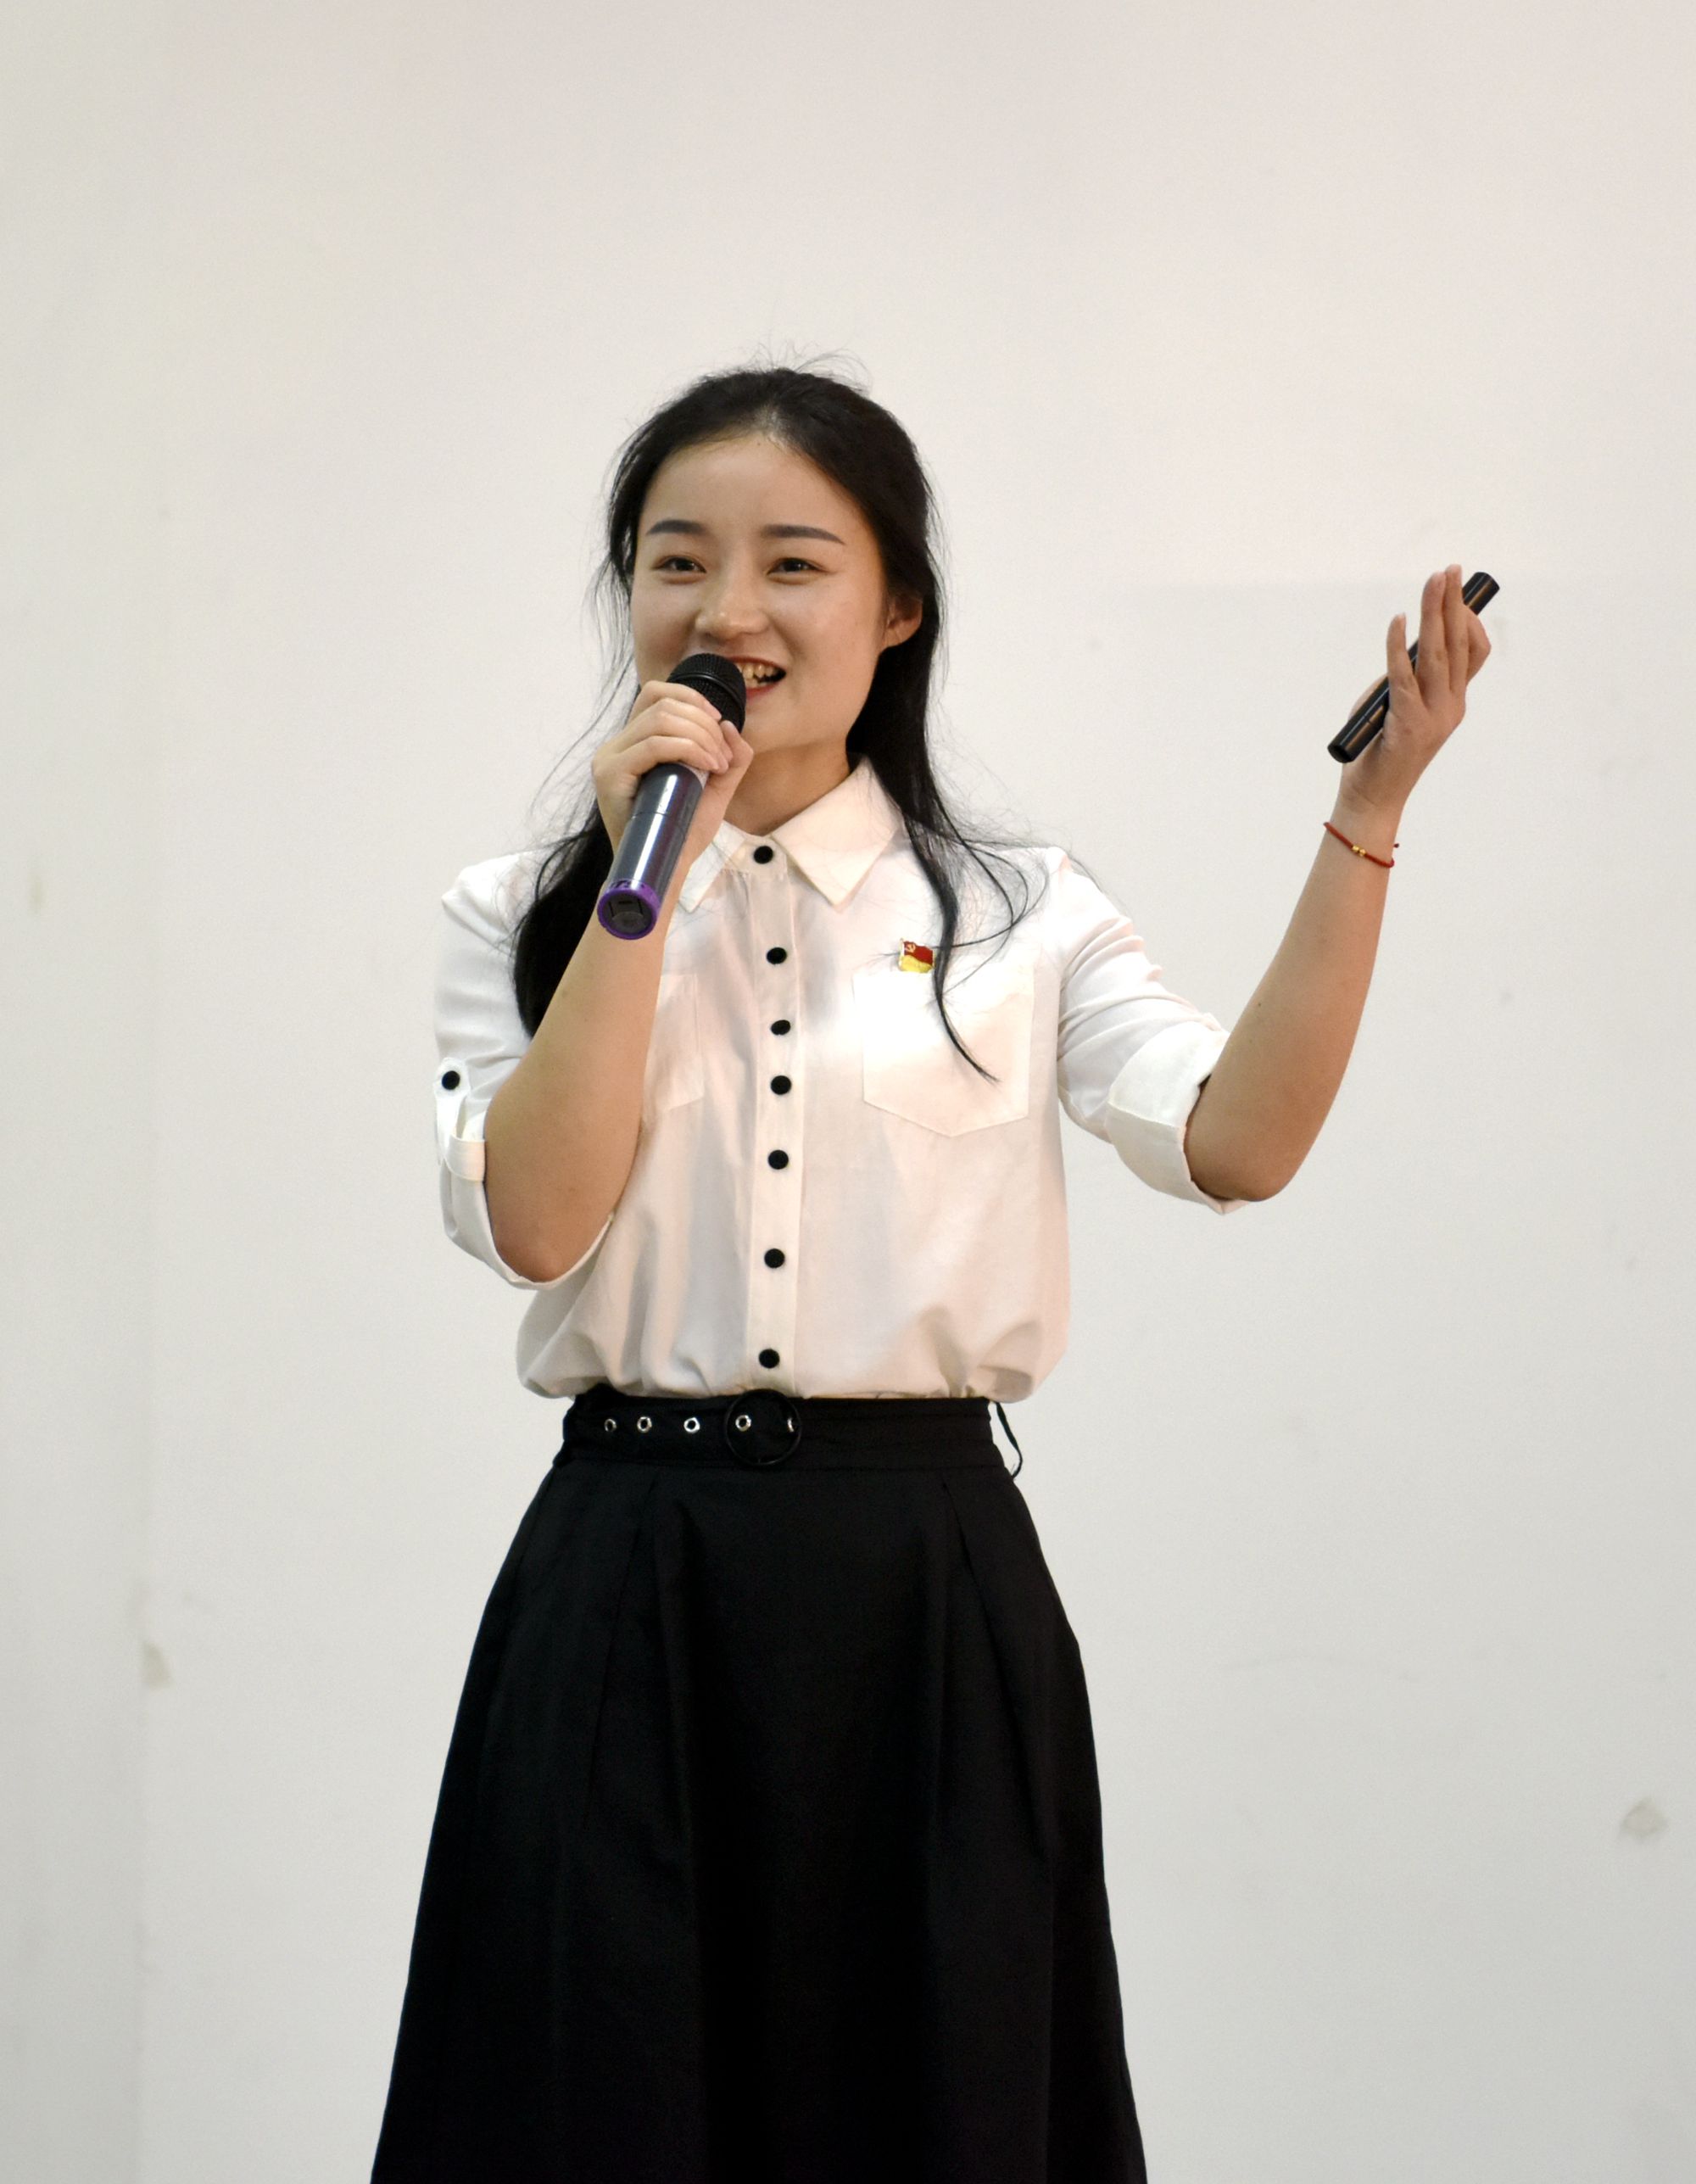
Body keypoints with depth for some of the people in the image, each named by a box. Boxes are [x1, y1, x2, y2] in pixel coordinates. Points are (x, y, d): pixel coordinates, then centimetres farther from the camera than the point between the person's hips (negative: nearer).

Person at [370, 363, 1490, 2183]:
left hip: (929, 1603, 0)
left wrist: (1366, 817, -13)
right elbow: (535, 1217, -9)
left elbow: (1238, 1143, -8)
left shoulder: (1016, 920, 7)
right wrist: (651, 879, -8)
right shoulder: (520, 920, 7)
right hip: (630, 1602, 0)